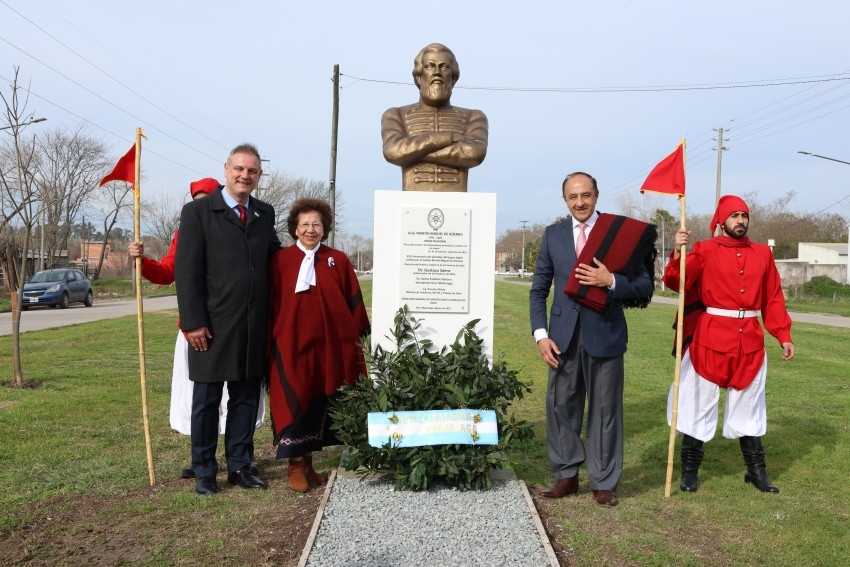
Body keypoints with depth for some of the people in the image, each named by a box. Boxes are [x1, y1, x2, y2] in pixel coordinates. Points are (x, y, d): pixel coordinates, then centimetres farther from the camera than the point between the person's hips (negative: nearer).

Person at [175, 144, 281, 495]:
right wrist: (193, 322, -13)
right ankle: (204, 472, 20)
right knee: (206, 400, 7)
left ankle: (240, 466, 25)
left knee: (246, 397, 11)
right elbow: (187, 271, -7)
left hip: (254, 326, 4)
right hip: (213, 324, -4)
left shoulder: (265, 213, 12)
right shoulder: (197, 211, -2)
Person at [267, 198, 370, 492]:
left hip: (328, 345, 2)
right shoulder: (279, 260, 0)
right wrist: (269, 342, -3)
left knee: (319, 404, 10)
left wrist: (358, 338, 6)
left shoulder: (339, 261, 5)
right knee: (294, 403, 1)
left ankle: (308, 462, 25)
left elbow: (353, 303, 8)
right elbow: (269, 304, 1)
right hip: (291, 344, -2)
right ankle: (295, 464, 16)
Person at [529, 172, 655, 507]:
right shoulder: (553, 235, 7)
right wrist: (540, 334, -3)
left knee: (605, 409, 6)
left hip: (604, 334, -2)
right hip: (564, 335, 2)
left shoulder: (621, 233, -1)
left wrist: (611, 281, -18)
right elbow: (538, 290, 7)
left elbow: (644, 287, -1)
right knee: (560, 405, 6)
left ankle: (603, 483, 19)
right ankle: (566, 476, 22)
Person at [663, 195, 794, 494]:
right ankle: (689, 470, 16)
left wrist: (784, 335, 7)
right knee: (700, 403, 4)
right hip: (710, 338, -3)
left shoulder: (763, 253, 9)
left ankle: (756, 471, 28)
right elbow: (678, 283, -12)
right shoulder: (705, 250, -2)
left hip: (750, 341, 4)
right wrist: (678, 253, -28)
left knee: (748, 407, 14)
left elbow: (773, 298, 12)